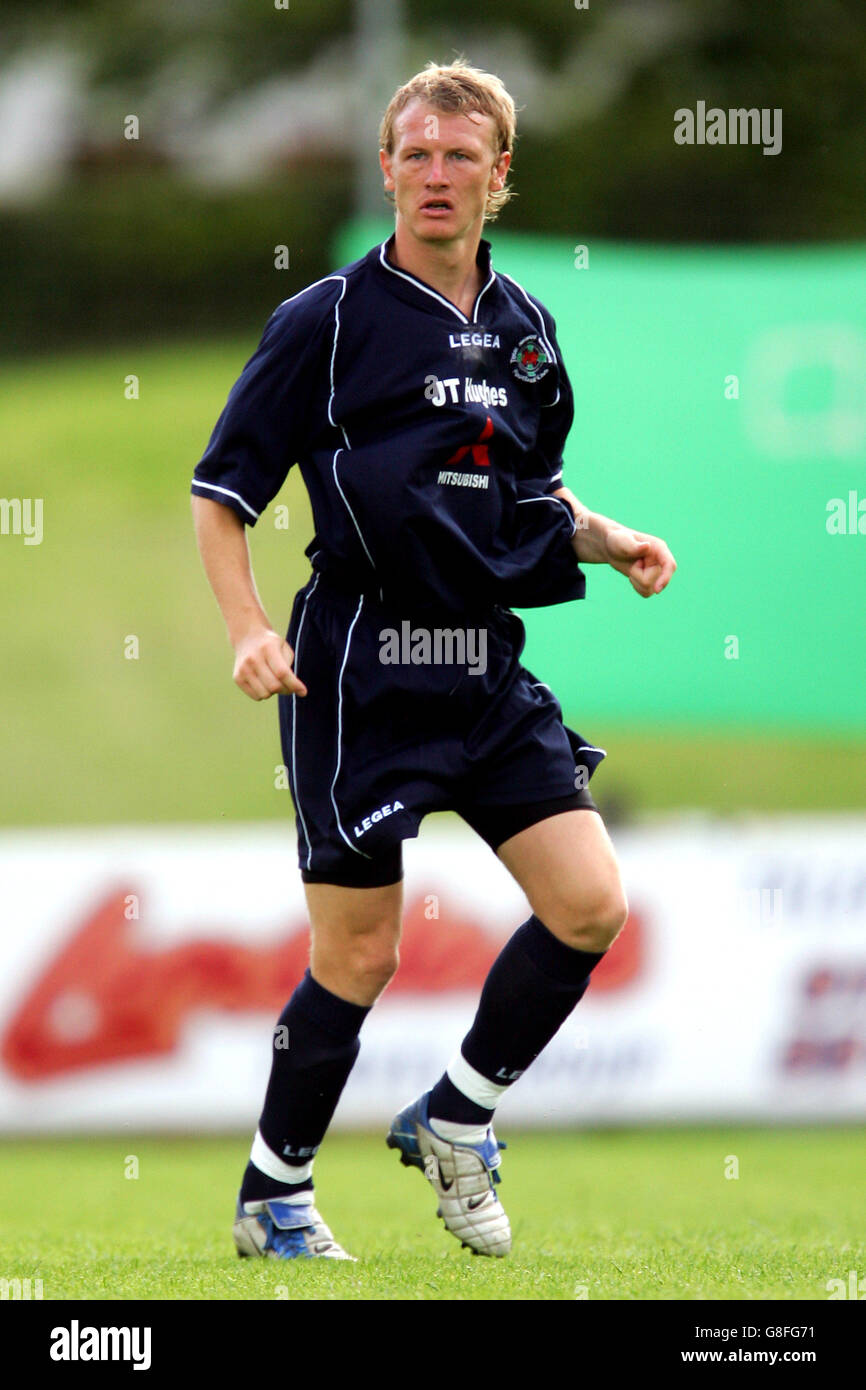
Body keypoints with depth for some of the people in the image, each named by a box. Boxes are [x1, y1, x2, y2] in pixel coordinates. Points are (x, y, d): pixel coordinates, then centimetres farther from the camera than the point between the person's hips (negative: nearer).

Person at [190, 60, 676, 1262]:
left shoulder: (526, 330, 11)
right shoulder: (328, 320, -6)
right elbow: (220, 490, -3)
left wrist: (612, 541, 6)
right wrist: (249, 630, -16)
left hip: (488, 669, 5)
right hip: (361, 672, -5)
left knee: (590, 905, -6)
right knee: (359, 957, -3)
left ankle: (457, 1120, 15)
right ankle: (272, 1201, 16)